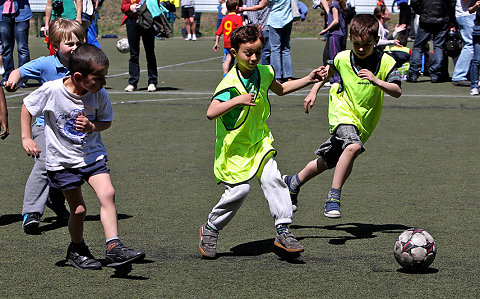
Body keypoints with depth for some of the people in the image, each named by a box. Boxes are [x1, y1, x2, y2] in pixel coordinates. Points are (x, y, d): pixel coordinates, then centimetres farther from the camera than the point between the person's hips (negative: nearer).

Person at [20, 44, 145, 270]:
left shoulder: (100, 95, -11)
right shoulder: (52, 90, -18)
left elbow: (106, 122, 4)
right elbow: (27, 107, -1)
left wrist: (92, 127, -18)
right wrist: (26, 138, -5)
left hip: (92, 155, 2)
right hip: (62, 159, -2)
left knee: (107, 193, -20)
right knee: (78, 209, 2)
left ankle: (113, 248, -19)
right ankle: (77, 250, 28)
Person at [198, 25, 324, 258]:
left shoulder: (264, 73, 2)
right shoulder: (230, 83, -20)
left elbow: (280, 89, 26)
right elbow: (211, 112, -31)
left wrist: (307, 80, 20)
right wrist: (237, 100, -39)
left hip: (260, 142, 6)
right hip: (234, 147, -6)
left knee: (272, 179, -13)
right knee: (239, 190, -11)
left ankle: (283, 231, -7)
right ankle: (210, 230, 11)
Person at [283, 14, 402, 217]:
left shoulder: (385, 62, -9)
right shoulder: (343, 58, -6)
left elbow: (397, 92, -17)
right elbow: (328, 71, 17)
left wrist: (376, 81, -31)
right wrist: (313, 91, 16)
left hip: (364, 121, 3)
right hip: (342, 112, -3)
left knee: (327, 162, 12)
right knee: (353, 147, -33)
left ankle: (294, 182, 36)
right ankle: (333, 198, -27)